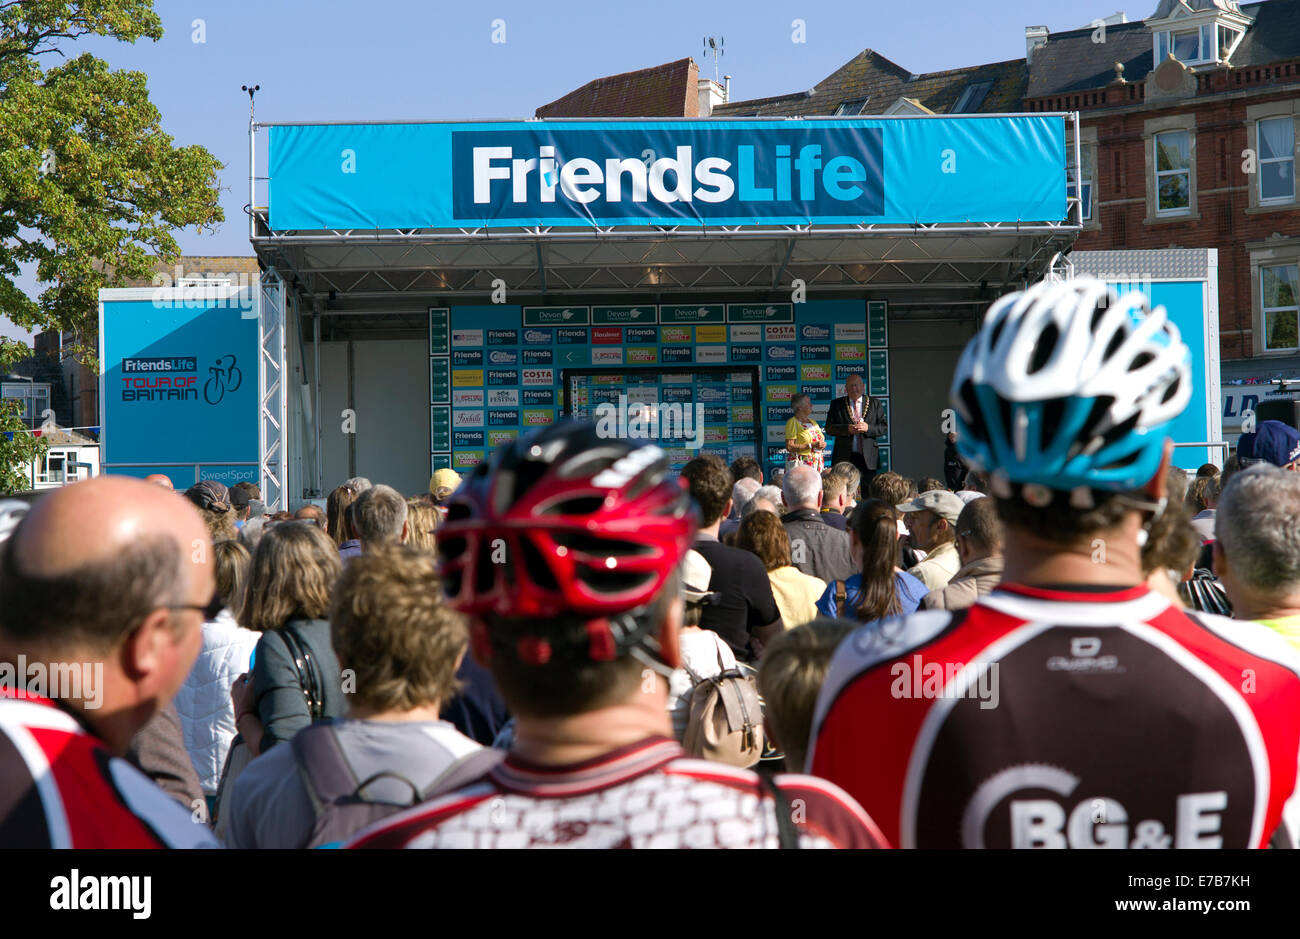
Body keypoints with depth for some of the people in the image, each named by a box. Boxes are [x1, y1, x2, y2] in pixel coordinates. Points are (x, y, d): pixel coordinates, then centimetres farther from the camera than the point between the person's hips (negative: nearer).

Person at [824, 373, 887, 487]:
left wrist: (868, 428, -12)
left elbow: (884, 427, 7)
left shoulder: (875, 403, 10)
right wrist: (847, 429, -14)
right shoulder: (837, 404, 9)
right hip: (844, 457, 0)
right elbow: (829, 428, 2)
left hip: (868, 457, 1)